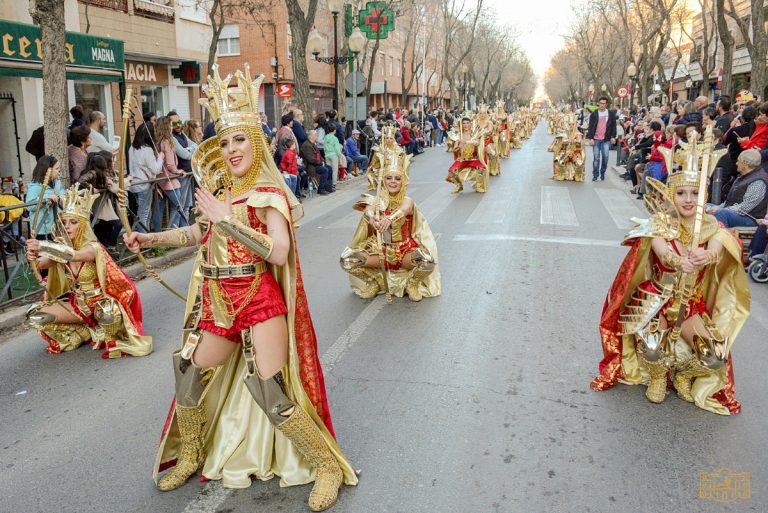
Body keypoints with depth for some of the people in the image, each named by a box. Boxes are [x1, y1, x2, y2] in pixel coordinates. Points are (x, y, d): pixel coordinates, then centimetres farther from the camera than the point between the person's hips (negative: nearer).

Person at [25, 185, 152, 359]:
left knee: (108, 314, -40)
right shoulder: (61, 247, -3)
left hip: (100, 303, -6)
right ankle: (86, 332, 4)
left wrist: (43, 246, -53)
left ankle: (110, 338, -4)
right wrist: (33, 258, -43)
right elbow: (41, 263, -21)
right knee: (35, 314, -10)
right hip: (77, 304, 7)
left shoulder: (93, 247, -21)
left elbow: (74, 255, -43)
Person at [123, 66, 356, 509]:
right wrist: (151, 238, 24)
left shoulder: (270, 193, -10)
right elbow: (201, 232, 27)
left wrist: (227, 219, -22)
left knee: (271, 393, -9)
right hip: (217, 301, 7)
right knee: (189, 376, 12)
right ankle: (189, 457, 38)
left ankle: (326, 466, 10)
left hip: (260, 299, -6)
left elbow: (279, 252, -24)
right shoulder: (217, 185, 9)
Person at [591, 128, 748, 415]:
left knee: (711, 352, -14)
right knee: (652, 347, -25)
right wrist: (677, 261, -55)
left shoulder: (710, 227, -3)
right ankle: (657, 376, 13)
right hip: (657, 296, -2)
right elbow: (660, 248, -30)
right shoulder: (661, 222, -9)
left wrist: (706, 256, -52)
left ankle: (684, 373, 22)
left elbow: (717, 249, -26)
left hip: (693, 301, 3)